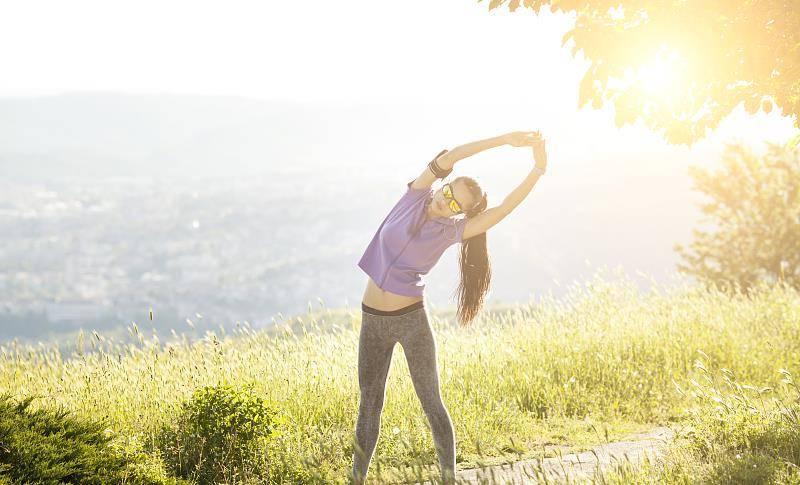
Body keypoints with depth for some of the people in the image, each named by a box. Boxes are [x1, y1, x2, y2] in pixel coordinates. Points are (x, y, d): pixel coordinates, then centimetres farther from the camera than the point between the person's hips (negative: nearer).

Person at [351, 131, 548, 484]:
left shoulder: (450, 231, -6)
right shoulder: (415, 197, -1)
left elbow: (504, 208, -17)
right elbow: (447, 159, -14)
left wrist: (538, 169, -24)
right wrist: (504, 139, -21)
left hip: (411, 320, -2)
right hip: (372, 322, 2)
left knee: (431, 404, 3)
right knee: (369, 404, 10)